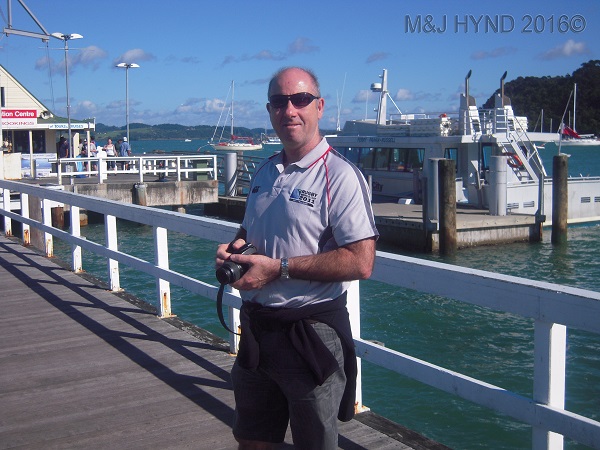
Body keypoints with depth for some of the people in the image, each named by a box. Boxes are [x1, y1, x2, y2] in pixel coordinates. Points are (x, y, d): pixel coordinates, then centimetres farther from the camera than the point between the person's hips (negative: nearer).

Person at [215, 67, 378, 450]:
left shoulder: (339, 175, -15)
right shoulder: (265, 172, 9)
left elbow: (361, 263, -23)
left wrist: (280, 268, -22)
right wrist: (235, 247, 0)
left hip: (311, 330, -7)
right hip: (257, 326, 7)